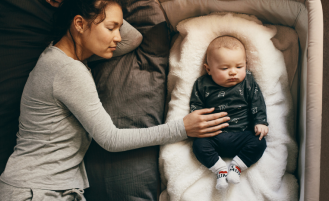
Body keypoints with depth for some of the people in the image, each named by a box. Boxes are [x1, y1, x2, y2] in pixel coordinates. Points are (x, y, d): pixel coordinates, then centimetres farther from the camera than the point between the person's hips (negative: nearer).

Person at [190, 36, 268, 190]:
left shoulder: (248, 83, 3)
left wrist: (260, 122, -7)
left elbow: (257, 104, 5)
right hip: (213, 136, 0)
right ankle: (221, 170, -10)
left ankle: (236, 167, -7)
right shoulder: (202, 85, 2)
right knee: (199, 145, -23)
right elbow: (195, 106, 6)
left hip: (242, 134, 0)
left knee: (259, 143, -22)